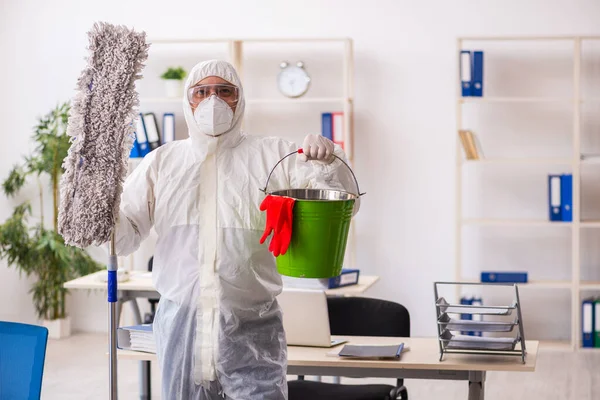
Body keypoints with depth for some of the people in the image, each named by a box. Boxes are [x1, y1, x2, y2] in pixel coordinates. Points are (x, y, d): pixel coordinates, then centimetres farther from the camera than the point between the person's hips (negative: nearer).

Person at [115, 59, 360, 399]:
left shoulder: (273, 155, 6)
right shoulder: (162, 161, 11)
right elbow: (127, 235, 8)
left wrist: (329, 164, -19)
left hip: (252, 333, -2)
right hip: (181, 325, 2)